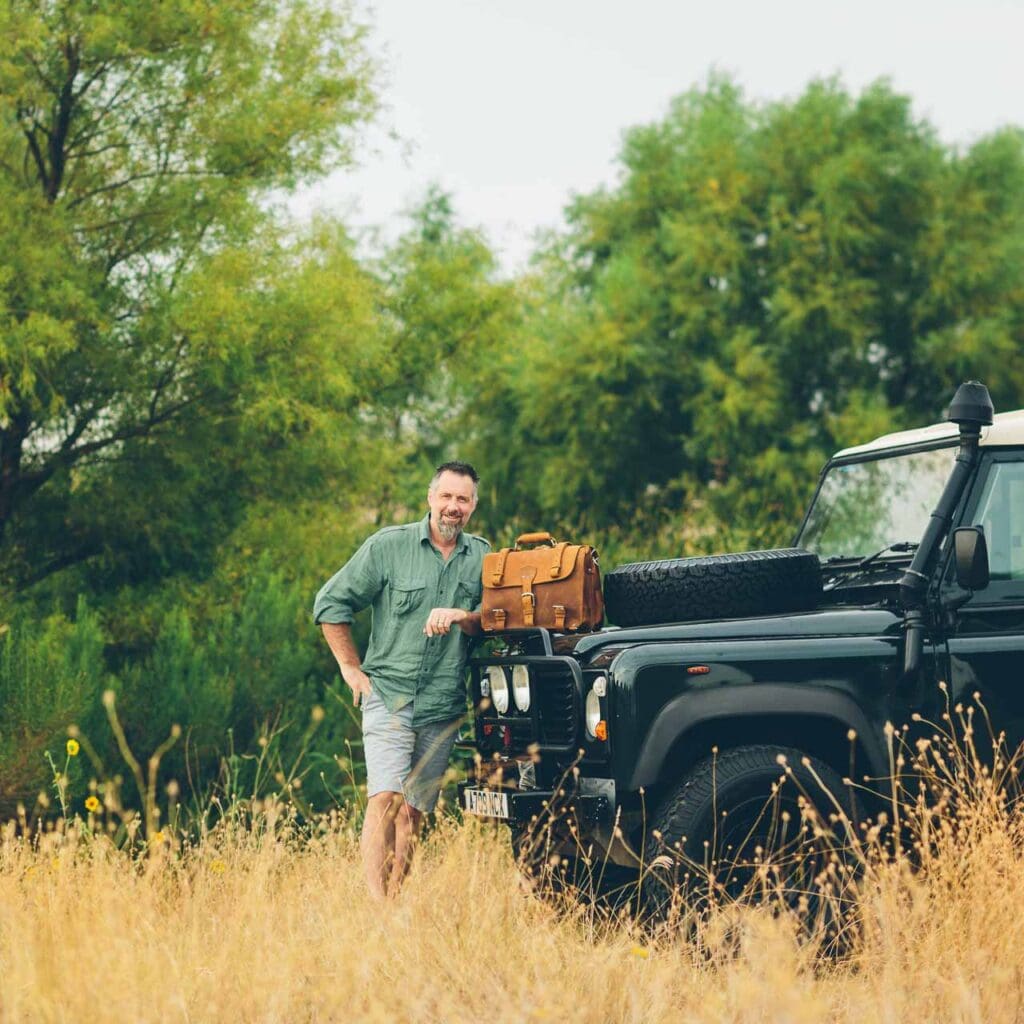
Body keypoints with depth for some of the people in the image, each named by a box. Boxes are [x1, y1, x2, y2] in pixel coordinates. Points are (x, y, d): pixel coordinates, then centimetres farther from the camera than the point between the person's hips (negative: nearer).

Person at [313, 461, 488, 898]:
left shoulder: (482, 557, 10)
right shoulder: (389, 545, -1)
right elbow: (330, 603, 3)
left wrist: (462, 616, -15)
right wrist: (351, 669, 2)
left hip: (444, 708, 3)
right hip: (389, 697, -3)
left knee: (413, 812, 4)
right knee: (384, 798, -16)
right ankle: (374, 903, -19)